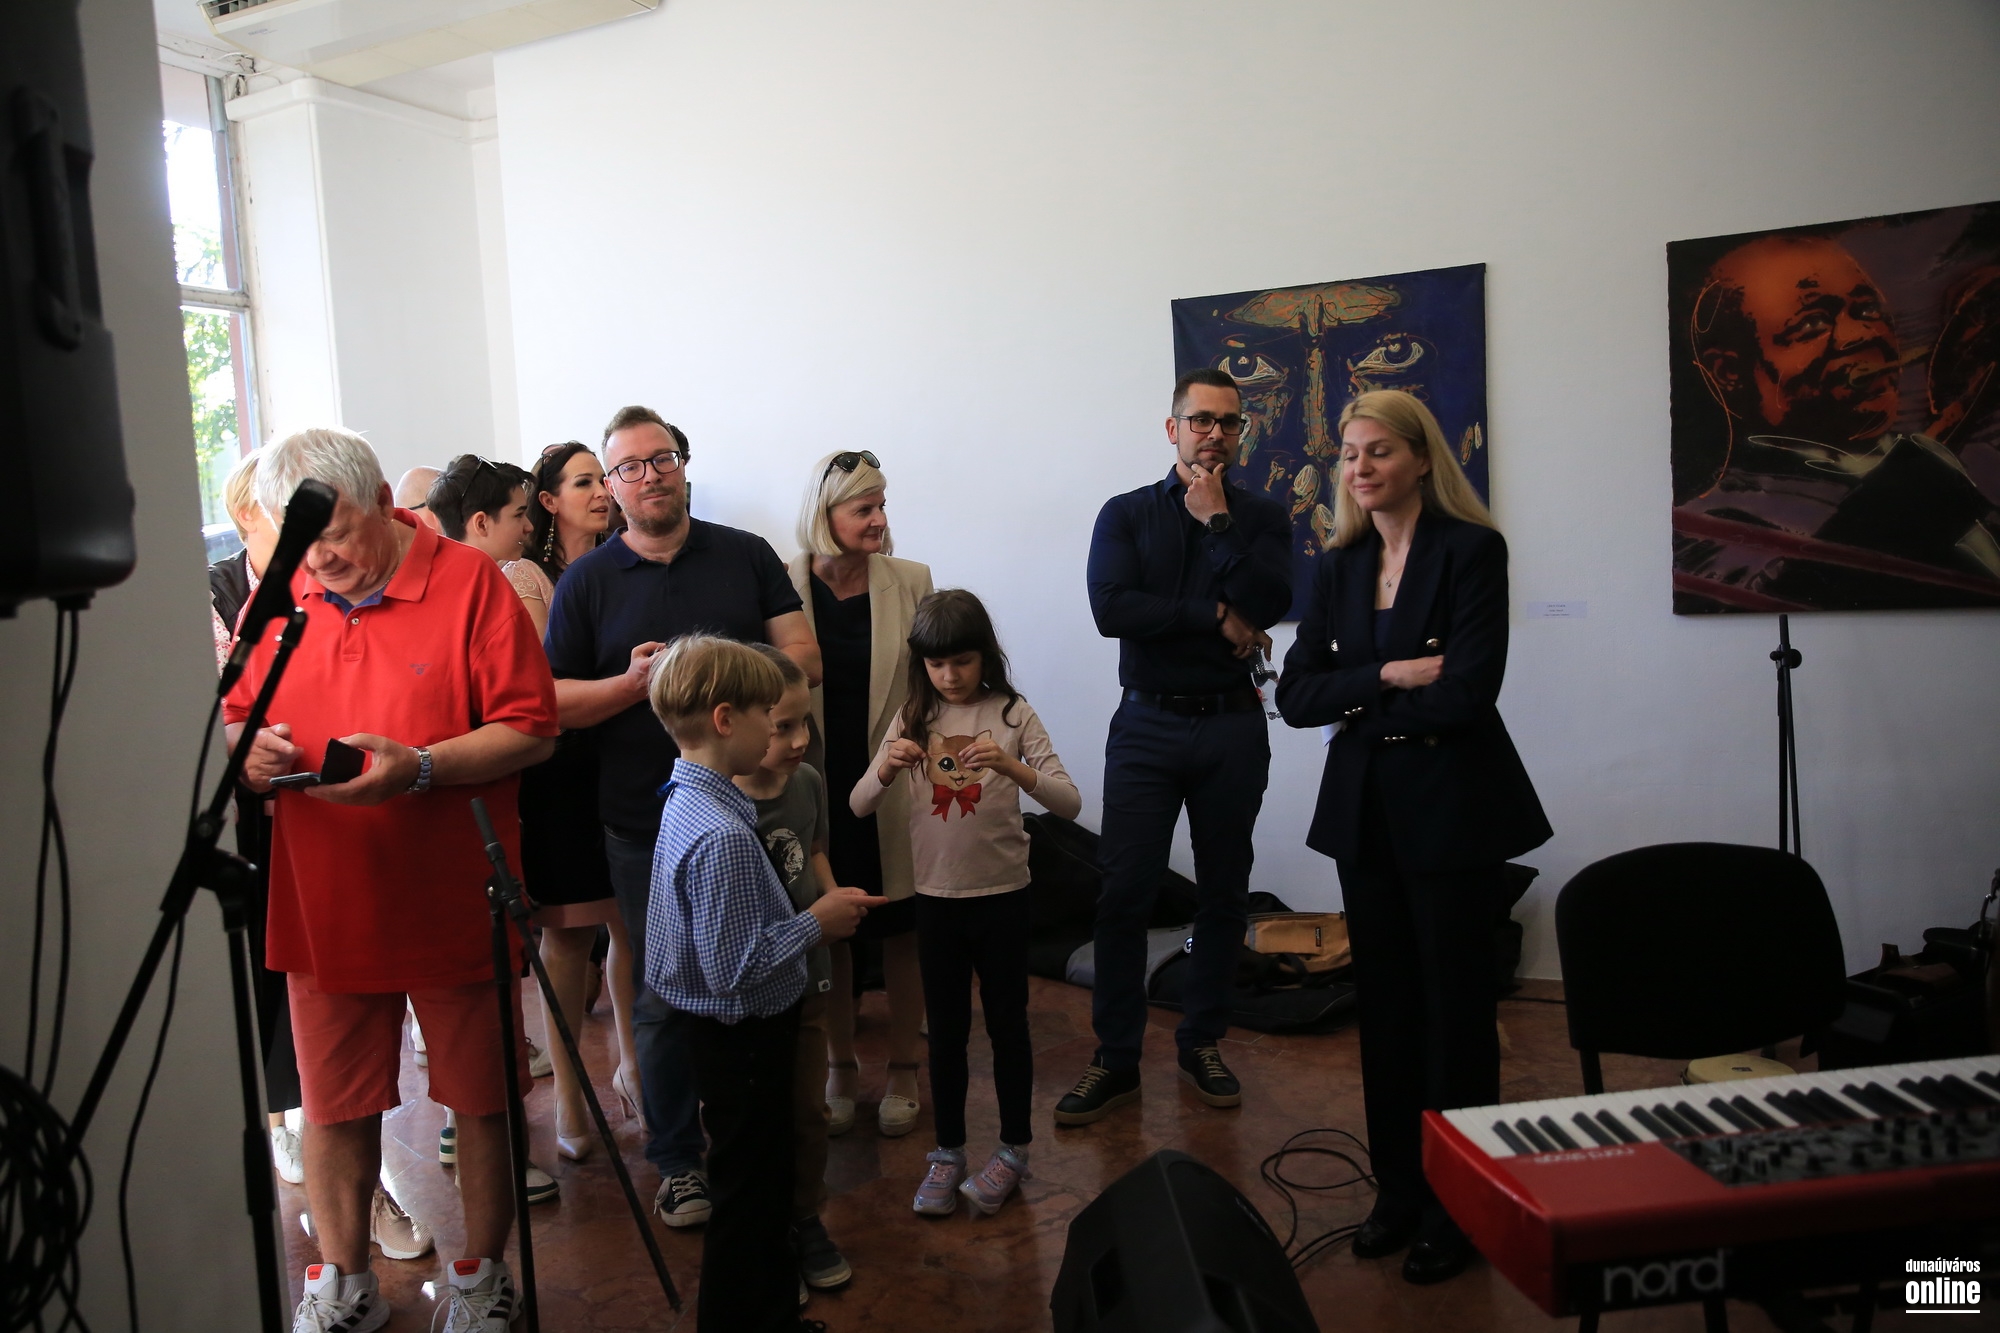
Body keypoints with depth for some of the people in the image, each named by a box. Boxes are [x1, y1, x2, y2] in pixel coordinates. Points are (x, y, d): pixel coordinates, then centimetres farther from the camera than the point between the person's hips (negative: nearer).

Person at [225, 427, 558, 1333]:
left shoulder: (469, 581, -9)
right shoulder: (277, 596, 5)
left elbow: (531, 729, -11)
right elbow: (234, 720, 14)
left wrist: (419, 766, -24)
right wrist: (248, 750, -9)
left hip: (454, 904, -3)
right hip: (321, 906, 4)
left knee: (481, 1099, 10)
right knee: (332, 1104, 15)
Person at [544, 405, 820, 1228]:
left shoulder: (746, 556, 5)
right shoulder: (587, 582, 3)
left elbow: (805, 660, 1)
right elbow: (552, 700, 1)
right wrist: (631, 682, -17)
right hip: (646, 826, -1)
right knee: (663, 998, 8)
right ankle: (678, 1159, 25)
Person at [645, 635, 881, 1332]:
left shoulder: (687, 800, 2)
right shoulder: (723, 835, -30)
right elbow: (733, 967, -29)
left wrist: (815, 908, 4)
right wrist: (815, 922, -17)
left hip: (728, 1031, 10)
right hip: (742, 1035, -10)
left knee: (764, 1181, 24)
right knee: (748, 1196, 8)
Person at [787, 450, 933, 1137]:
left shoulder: (910, 581, -3)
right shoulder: (783, 586, -6)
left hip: (894, 788, 0)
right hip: (817, 789, 0)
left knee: (901, 933, 11)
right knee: (827, 933, 12)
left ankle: (902, 1069, 29)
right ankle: (839, 1069, 32)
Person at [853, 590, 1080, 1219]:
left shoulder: (1012, 713, -8)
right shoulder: (913, 718, 0)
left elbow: (1069, 803, -15)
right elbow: (859, 806, -2)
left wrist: (1010, 766, -31)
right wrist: (887, 769, -23)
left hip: (1002, 895, -2)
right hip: (935, 896, 3)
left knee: (1007, 1022, 10)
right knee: (946, 1028, 12)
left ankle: (1014, 1148, 26)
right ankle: (947, 1153, 26)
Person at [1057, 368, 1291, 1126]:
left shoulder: (1260, 517, 7)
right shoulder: (1126, 514, 5)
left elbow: (1268, 603, -13)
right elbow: (1110, 607, -12)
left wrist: (1216, 521, -10)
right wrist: (1216, 616, -12)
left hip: (1232, 728, 2)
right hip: (1147, 726, -1)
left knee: (1224, 893, 9)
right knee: (1123, 893, -3)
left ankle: (1203, 1043, 25)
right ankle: (1115, 1059, 8)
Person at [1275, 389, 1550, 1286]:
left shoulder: (1472, 550, -8)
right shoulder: (1338, 566, 8)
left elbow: (1465, 694, -18)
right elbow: (1296, 695, -1)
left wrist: (1356, 703, -8)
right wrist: (1391, 675, -14)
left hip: (1451, 806, -5)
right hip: (1365, 808, 5)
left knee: (1455, 1007, 5)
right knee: (1385, 1002, 12)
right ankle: (1398, 1192, 27)